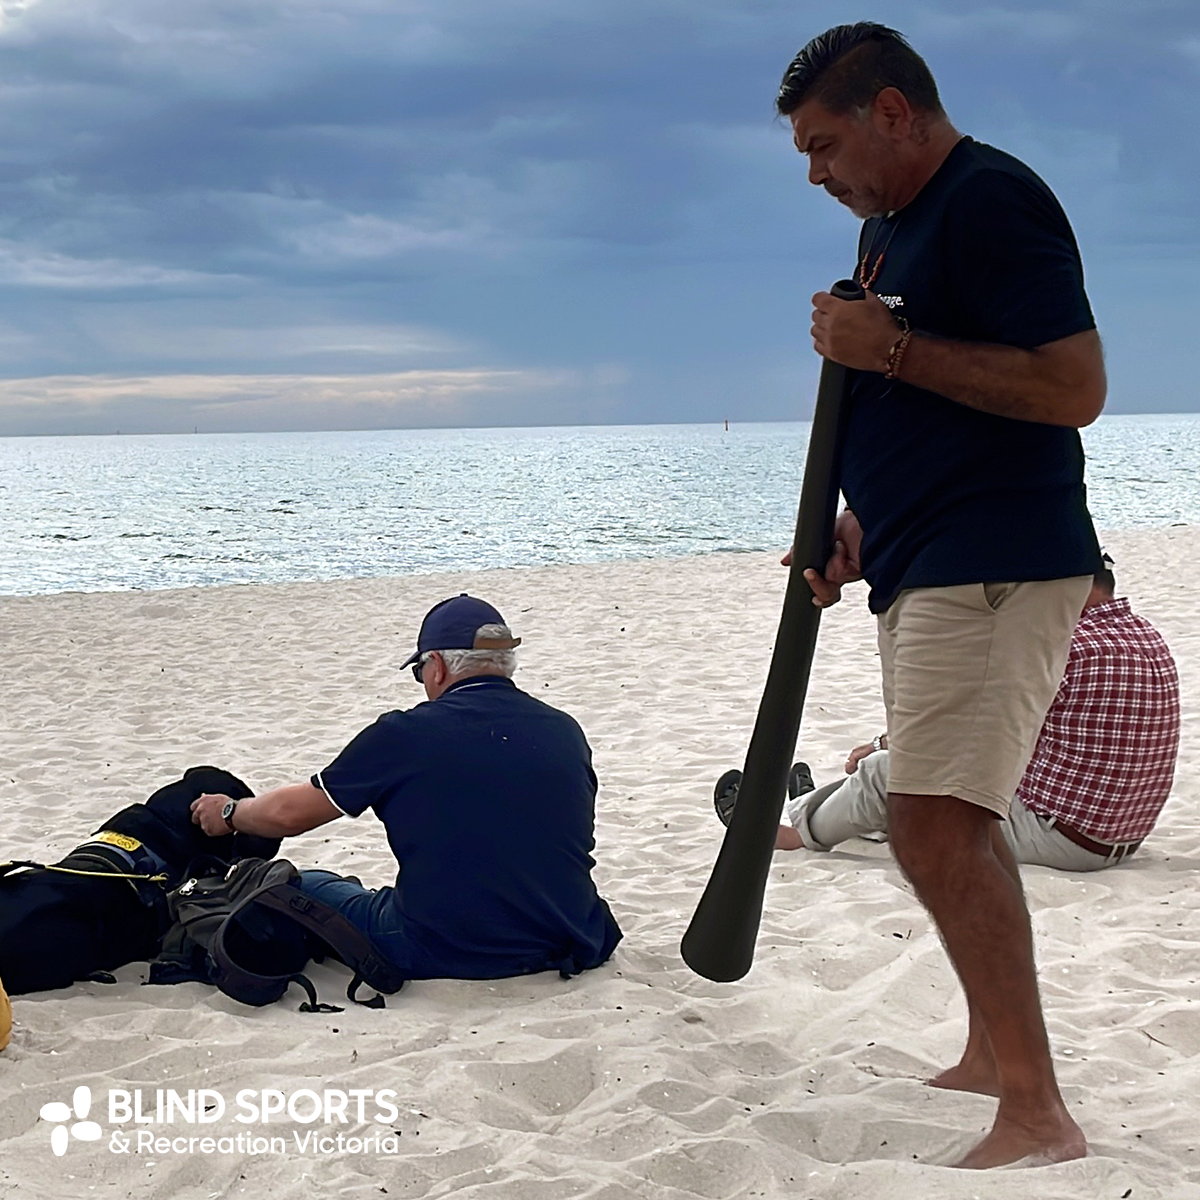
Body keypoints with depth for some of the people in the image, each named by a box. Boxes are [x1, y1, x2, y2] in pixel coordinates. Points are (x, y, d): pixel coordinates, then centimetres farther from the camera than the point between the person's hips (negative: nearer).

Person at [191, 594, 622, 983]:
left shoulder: (405, 735, -9)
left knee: (305, 886, 14)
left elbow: (290, 813, 4)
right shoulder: (566, 732, 2)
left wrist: (228, 813, 25)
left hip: (441, 954, -3)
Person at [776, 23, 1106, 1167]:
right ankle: (990, 1060, 28)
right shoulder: (886, 226, 18)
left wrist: (892, 347, -20)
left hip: (993, 569, -11)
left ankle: (1038, 1116, -13)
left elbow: (1074, 386, -22)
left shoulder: (991, 201, -13)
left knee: (933, 823, -17)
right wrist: (858, 529, 14)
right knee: (954, 820, 16)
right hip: (925, 569, 11)